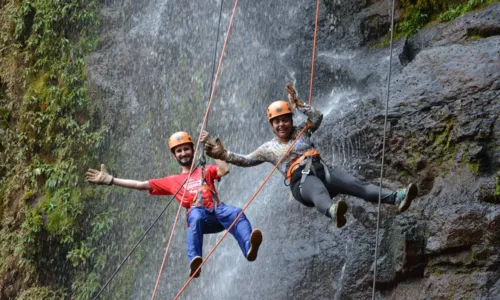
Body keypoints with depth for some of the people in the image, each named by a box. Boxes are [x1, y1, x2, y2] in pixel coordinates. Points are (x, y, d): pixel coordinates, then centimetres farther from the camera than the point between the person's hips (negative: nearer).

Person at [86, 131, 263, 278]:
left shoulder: (206, 171, 29)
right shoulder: (172, 181, 29)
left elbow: (224, 170, 8)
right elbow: (140, 185, 26)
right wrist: (109, 180, 22)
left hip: (217, 211, 1)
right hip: (198, 214, -1)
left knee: (236, 213, -35)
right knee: (196, 216, -40)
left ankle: (249, 249, -62)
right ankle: (195, 261, -58)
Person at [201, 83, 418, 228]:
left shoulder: (301, 132, 27)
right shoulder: (269, 148, 21)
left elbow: (317, 116, 17)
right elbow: (247, 160, 17)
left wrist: (298, 105, 9)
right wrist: (225, 155, 3)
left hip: (322, 171, 5)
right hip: (302, 181, -5)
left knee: (357, 185, -19)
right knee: (319, 193, -43)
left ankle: (397, 198, -37)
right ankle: (333, 212, -79)